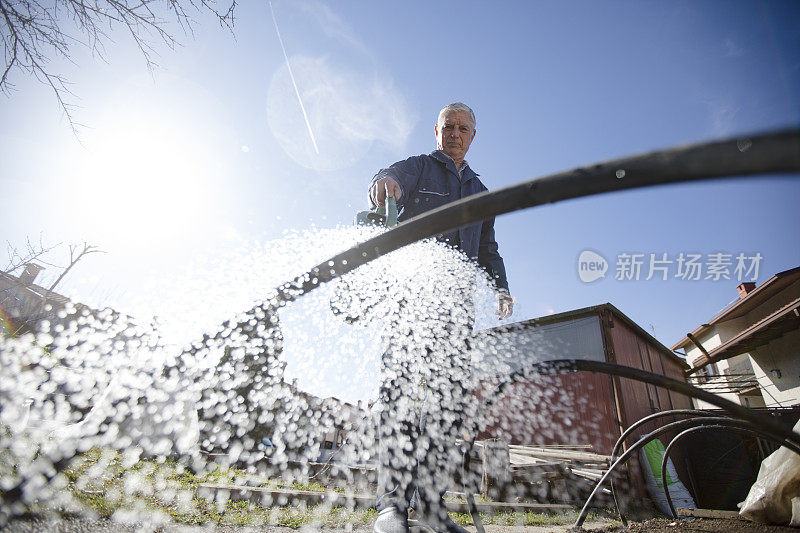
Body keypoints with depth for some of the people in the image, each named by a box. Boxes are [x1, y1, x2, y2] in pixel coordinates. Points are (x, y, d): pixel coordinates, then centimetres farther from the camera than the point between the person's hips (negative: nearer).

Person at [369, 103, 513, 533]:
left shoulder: (479, 190, 32)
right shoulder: (418, 166, 18)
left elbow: (488, 248, 29)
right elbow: (396, 177, -7)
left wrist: (501, 286, 11)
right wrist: (385, 180, -33)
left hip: (457, 292, 5)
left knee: (451, 391, -6)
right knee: (402, 376, -19)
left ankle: (429, 495, 1)